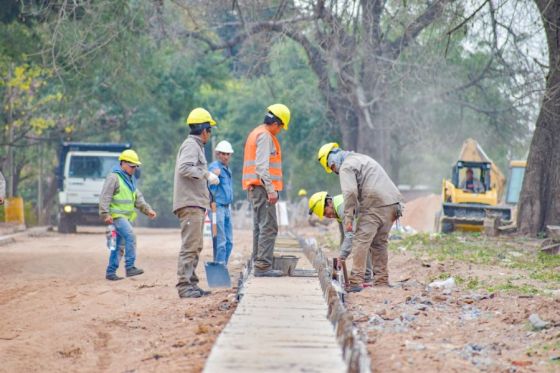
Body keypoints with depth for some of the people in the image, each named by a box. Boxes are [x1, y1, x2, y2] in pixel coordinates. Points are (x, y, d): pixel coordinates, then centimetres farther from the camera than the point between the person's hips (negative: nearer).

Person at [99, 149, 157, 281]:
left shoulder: (131, 179, 19)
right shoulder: (114, 177, -8)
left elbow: (138, 198, 19)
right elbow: (105, 197, -13)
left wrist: (147, 210, 5)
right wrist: (106, 214, -22)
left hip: (127, 217, 9)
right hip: (116, 215, -9)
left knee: (119, 245, 10)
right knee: (130, 236, -24)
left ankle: (111, 272, 16)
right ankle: (130, 267, -25)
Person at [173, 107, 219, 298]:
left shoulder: (196, 146, 23)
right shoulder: (191, 145, -8)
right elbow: (184, 168, -23)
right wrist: (207, 174, -22)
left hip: (196, 204, 11)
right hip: (190, 204, -11)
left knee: (195, 246, 14)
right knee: (190, 245, -13)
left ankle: (191, 284, 18)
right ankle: (184, 285, -15)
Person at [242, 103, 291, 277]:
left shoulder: (256, 133, 21)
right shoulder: (265, 136, -11)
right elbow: (262, 165, -20)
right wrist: (271, 189, -23)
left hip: (254, 188, 11)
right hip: (262, 187, -11)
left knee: (260, 227, 12)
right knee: (269, 227, -11)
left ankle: (259, 264, 13)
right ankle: (263, 266, -16)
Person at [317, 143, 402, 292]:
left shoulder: (346, 167, -2)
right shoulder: (362, 158, 28)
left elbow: (350, 193, -16)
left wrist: (348, 218, -15)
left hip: (375, 205, -9)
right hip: (393, 203, 9)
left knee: (361, 241, -7)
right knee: (379, 243, 15)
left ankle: (356, 282, -13)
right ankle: (382, 281, 16)